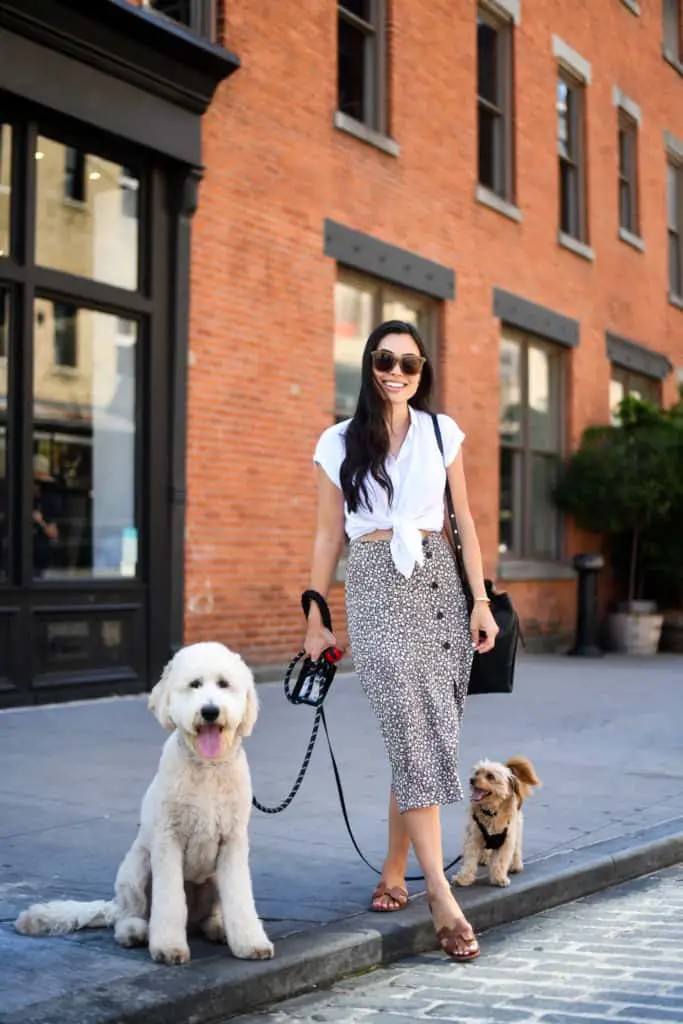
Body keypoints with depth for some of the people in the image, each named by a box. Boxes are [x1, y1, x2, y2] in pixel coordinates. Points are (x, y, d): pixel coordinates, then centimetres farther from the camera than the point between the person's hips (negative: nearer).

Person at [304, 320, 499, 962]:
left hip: (439, 582, 3)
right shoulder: (339, 444, 7)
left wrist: (481, 600, 4)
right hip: (375, 586, -2)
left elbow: (463, 521, 11)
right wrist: (316, 619, 7)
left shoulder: (442, 433, 11)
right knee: (413, 735, -11)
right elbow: (328, 536, 9)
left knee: (428, 737, 0)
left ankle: (394, 870, 17)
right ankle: (441, 896, -12)